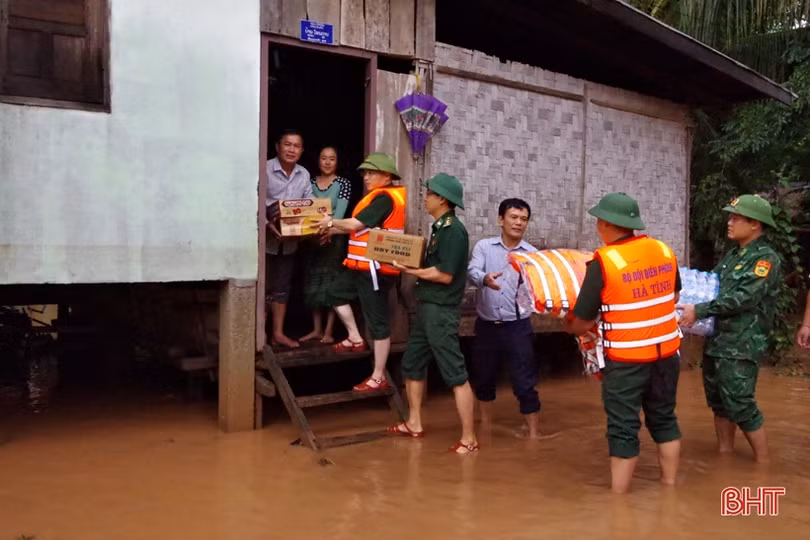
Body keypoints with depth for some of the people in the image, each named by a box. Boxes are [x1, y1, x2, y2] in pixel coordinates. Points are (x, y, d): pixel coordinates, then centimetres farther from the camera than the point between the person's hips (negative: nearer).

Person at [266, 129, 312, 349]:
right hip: (267, 238, -5)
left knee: (282, 287, 13)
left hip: (290, 241, 6)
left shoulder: (304, 175, 5)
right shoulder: (265, 170, -12)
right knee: (263, 287, 2)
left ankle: (278, 333, 23)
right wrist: (268, 224, -30)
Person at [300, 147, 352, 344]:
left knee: (331, 283, -1)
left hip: (334, 237, -4)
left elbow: (340, 211, -14)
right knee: (313, 283, 7)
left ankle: (328, 331, 6)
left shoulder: (343, 183, -2)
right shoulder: (310, 182, 9)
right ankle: (317, 329, 17)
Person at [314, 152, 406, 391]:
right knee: (336, 293, 23)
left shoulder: (384, 198, -16)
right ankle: (356, 339, 29)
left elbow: (356, 224, -20)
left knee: (378, 321, -5)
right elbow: (361, 226, 17)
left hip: (375, 268, -11)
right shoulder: (379, 196, 17)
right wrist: (333, 230, 8)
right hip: (362, 265, 11)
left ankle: (379, 378, 2)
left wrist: (331, 223, -4)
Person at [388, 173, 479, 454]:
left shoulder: (453, 230, -16)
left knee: (455, 374, -5)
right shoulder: (440, 227, 13)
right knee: (412, 365, 18)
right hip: (427, 307, 10)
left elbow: (445, 275, -20)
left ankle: (469, 438, 1)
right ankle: (414, 424, 32)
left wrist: (410, 270, -13)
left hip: (442, 310, -10)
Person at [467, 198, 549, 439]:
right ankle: (485, 424, 38)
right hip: (486, 324, 2)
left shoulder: (532, 254, 0)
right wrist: (485, 278, -39)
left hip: (517, 326, -1)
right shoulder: (484, 246, 0)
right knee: (483, 377, 16)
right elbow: (472, 271, -17)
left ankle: (533, 431, 12)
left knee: (524, 381, -1)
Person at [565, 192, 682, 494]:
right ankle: (670, 485, 32)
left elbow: (580, 323, -12)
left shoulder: (604, 261, -17)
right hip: (667, 353, 6)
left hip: (625, 360, -5)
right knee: (664, 419, 20)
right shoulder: (664, 250, 0)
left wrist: (571, 325, 10)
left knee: (623, 429, 4)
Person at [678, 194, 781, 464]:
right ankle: (724, 452, 30)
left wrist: (699, 311, -22)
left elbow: (743, 298, -22)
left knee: (740, 405, -3)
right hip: (717, 340, 8)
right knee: (718, 401, 15)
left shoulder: (766, 258, -13)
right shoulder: (733, 255, 13)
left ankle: (762, 462, 13)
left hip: (742, 346, -8)